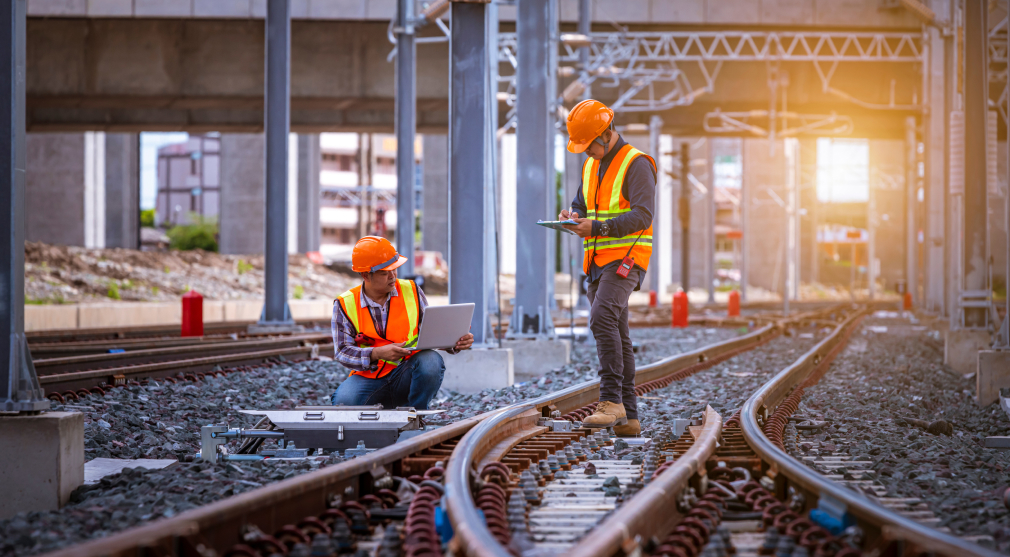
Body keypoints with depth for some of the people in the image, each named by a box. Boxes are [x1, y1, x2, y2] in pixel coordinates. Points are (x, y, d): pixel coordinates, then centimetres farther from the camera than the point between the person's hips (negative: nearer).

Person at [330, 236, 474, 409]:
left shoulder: (411, 291, 4)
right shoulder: (344, 304, -2)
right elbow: (343, 351, -9)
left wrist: (454, 343, -15)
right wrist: (377, 354, -26)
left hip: (407, 375, 1)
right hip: (369, 377, -1)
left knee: (430, 361, -33)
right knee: (343, 400, -34)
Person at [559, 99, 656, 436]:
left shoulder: (636, 164, -8)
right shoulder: (591, 166, 18)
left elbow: (643, 215, -17)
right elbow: (582, 204, 24)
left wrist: (598, 227, -25)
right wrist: (573, 217, -1)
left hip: (625, 259, -8)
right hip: (597, 262, 8)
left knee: (602, 318, -27)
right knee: (616, 336, 6)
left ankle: (611, 400, -29)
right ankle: (628, 417, 7)